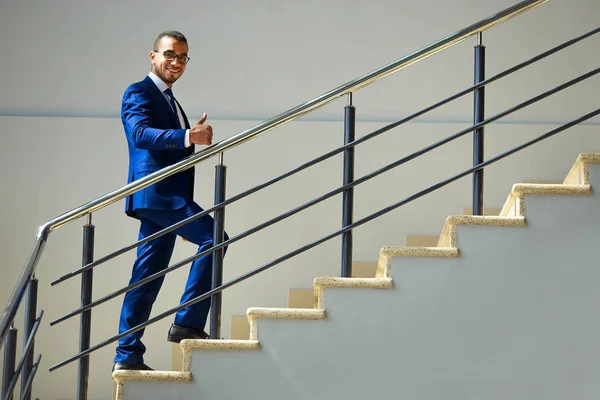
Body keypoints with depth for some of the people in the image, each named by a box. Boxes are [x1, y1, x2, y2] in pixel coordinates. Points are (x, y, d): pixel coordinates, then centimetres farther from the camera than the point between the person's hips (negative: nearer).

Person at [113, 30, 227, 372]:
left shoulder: (171, 102, 25)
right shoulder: (139, 94, -3)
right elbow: (140, 133, -22)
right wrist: (188, 136, -36)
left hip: (169, 197, 9)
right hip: (155, 192, -9)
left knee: (148, 278, 7)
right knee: (213, 238, -20)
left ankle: (128, 356, 9)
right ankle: (188, 324, -19)